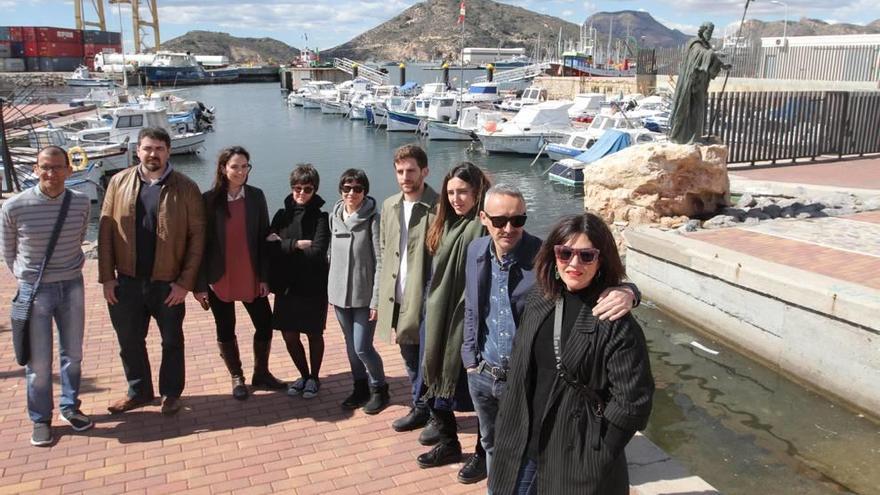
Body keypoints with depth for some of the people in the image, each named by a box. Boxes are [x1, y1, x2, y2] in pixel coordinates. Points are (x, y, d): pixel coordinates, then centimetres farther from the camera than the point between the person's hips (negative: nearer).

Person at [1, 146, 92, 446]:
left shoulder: (81, 204, -6)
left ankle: (70, 408, 33)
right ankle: (40, 419, 22)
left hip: (71, 286, 3)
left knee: (73, 354, 14)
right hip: (34, 290, -3)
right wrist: (27, 278, 11)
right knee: (38, 362, 4)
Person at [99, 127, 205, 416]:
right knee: (129, 340, 15)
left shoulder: (185, 188, -7)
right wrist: (107, 277, -2)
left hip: (168, 283, -3)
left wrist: (186, 281, -12)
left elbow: (197, 237, -8)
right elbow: (106, 231, 3)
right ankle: (139, 392, 35)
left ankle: (171, 393, 32)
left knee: (172, 341, 13)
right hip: (127, 282, 3)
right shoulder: (119, 182, 2)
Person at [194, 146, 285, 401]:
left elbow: (263, 239, 0)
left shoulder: (256, 196, -2)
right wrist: (200, 284, -9)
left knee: (265, 325, 7)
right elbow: (201, 243, -7)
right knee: (226, 331, 11)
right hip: (219, 279, -2)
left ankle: (261, 374, 28)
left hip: (251, 278, 2)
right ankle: (237, 378, 30)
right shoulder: (209, 200, -9)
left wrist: (264, 277, -4)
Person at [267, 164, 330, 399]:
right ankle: (304, 375, 32)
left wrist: (282, 245, -14)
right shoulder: (282, 215, 3)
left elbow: (317, 252, -20)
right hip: (286, 285, 4)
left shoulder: (320, 218, -9)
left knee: (314, 334, 10)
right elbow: (268, 246, -6)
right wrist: (297, 245, -18)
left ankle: (314, 378, 30)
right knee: (289, 335, 10)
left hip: (313, 287, -4)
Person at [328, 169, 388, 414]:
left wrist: (376, 299, -16)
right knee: (351, 346, 15)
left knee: (362, 348, -3)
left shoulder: (373, 219, -12)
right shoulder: (335, 217, 5)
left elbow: (380, 262, -13)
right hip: (340, 294, 5)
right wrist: (331, 291, 13)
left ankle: (379, 389, 19)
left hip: (364, 296, -5)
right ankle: (361, 388, 32)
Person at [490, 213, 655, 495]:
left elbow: (632, 402, -17)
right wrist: (511, 431, 9)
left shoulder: (616, 323, -17)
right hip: (523, 447, 5)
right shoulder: (539, 301, 1)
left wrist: (593, 456, -10)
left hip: (577, 460, -5)